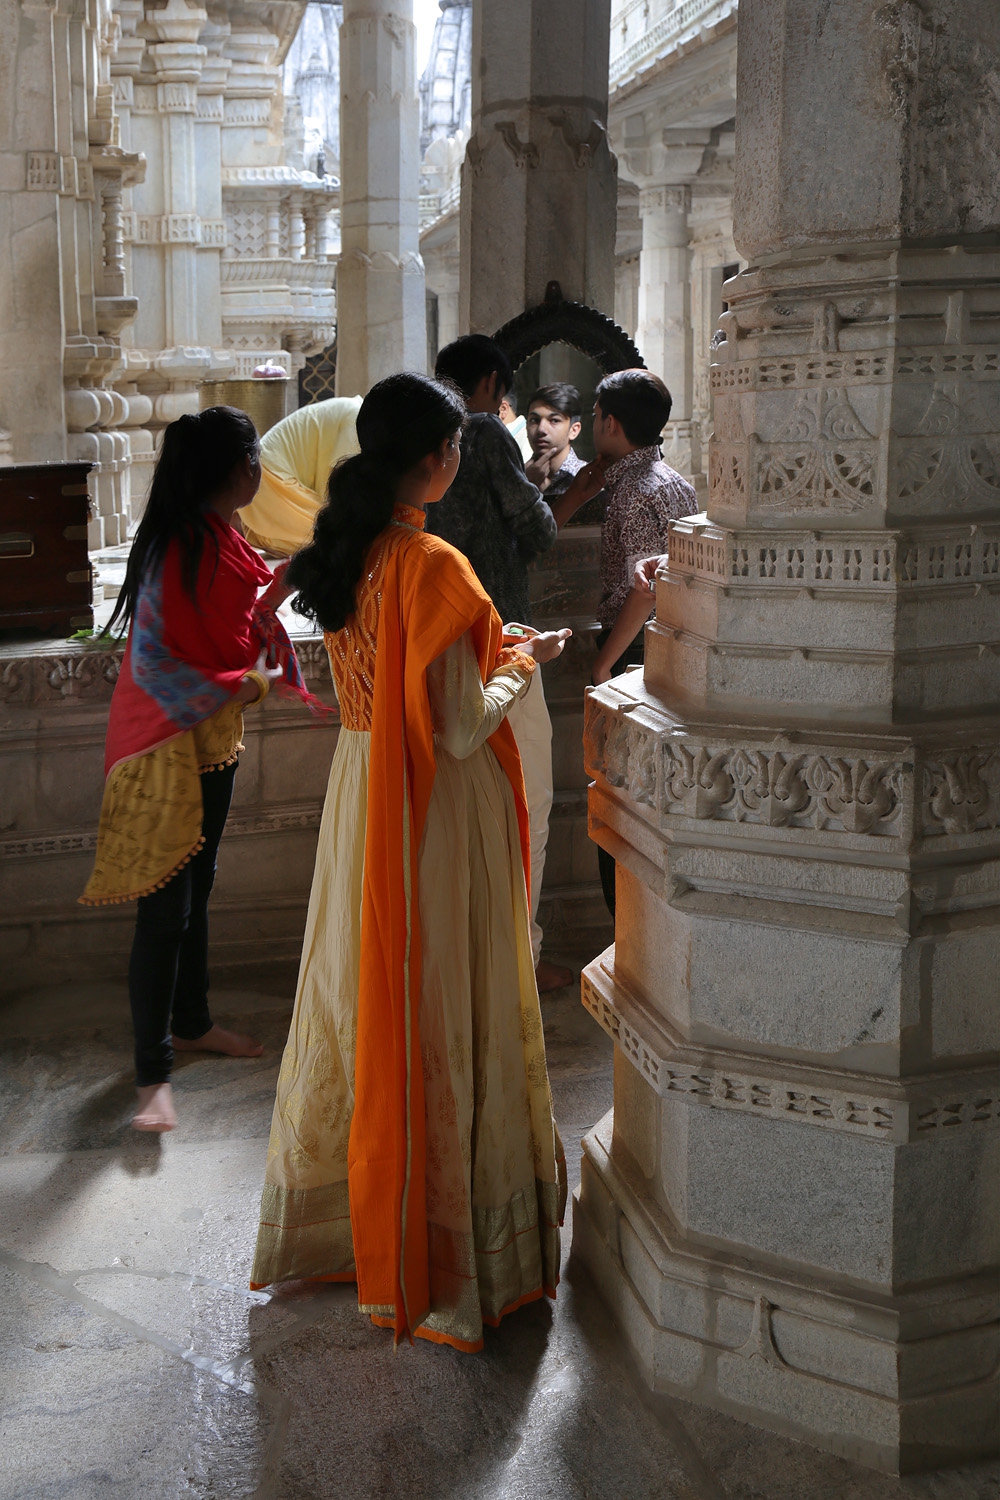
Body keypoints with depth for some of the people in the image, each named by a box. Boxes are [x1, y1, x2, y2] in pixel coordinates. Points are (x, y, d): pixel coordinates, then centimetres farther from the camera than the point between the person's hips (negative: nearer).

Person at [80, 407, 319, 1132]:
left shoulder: (218, 535, 8)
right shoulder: (179, 546, -22)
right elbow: (152, 661, -25)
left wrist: (277, 588, 8)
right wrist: (238, 686, -22)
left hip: (215, 736, 10)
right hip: (171, 742, -10)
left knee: (197, 887, 21)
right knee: (166, 907, -5)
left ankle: (190, 1022, 37)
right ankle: (154, 1072, 3)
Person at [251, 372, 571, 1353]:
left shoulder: (346, 553, 4)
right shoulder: (433, 566, -21)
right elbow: (461, 728, -21)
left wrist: (489, 647, 16)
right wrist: (522, 665, -4)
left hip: (362, 795, 8)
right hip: (442, 820, -8)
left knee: (361, 998, 19)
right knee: (442, 1021, 4)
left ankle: (332, 1217, 35)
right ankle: (444, 1249, 17)